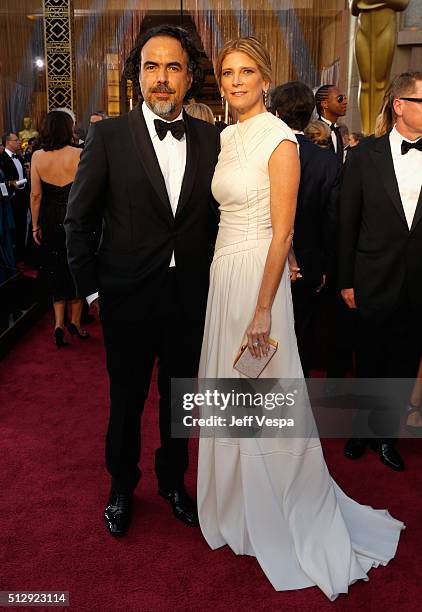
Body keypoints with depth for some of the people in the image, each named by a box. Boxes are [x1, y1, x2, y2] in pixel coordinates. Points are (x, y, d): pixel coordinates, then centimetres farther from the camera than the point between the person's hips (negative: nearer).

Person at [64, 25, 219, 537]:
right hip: (129, 297, -2)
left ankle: (172, 480, 42)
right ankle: (121, 486, 40)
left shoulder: (210, 139, 0)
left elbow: (215, 215, 7)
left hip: (190, 297, 2)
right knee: (126, 399, 15)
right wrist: (91, 286, -3)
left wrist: (208, 276, 3)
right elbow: (77, 220, -3)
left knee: (179, 398, 18)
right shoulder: (107, 136, -7)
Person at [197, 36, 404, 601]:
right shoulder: (228, 137, 12)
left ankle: (291, 520, 24)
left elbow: (282, 233, -16)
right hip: (224, 273, 8)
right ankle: (241, 506, 38)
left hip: (258, 274, -8)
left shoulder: (279, 140, -12)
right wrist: (222, 277, 13)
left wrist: (263, 309, -19)